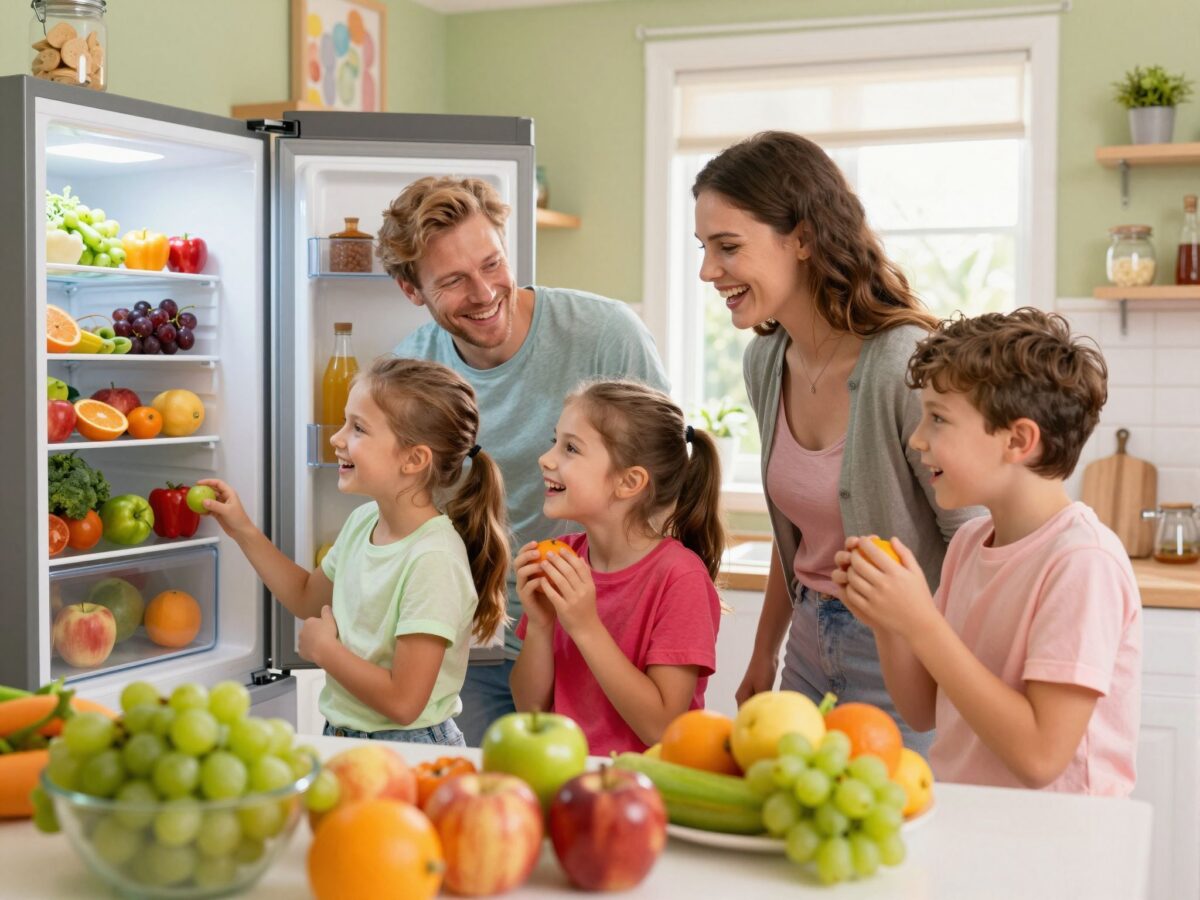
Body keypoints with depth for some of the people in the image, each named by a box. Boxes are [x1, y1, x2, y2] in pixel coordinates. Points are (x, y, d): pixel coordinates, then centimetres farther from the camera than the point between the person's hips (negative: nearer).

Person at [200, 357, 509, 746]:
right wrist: (243, 531, 12)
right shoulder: (363, 521, 1)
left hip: (408, 750, -7)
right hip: (342, 738, 7)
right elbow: (307, 597, 21)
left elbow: (403, 702, -24)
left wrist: (323, 648, -12)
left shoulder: (432, 559, -24)